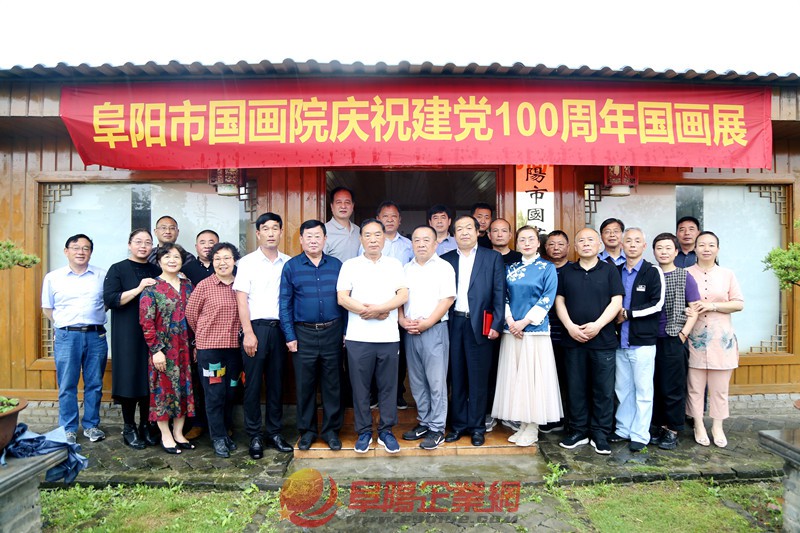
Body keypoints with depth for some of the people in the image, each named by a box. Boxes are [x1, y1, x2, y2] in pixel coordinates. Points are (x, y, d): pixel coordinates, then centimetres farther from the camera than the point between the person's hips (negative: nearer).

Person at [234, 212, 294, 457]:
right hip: (256, 327, -3)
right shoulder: (247, 262, 1)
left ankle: (274, 433, 21)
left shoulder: (288, 263, 8)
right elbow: (241, 299, -3)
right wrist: (248, 333, -10)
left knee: (276, 382, 9)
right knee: (253, 383, 3)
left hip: (279, 327, 3)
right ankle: (254, 436, 14)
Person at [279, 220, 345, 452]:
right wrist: (290, 336, -4)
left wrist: (345, 332, 3)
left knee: (333, 384, 8)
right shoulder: (291, 267, 1)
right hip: (303, 334, -1)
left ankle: (331, 430, 22)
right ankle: (307, 430, 24)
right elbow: (285, 304, 1)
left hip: (332, 332, 1)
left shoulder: (336, 265, 5)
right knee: (305, 385, 8)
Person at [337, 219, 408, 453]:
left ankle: (386, 431, 20)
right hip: (358, 337, -1)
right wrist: (372, 312, -10)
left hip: (389, 337, 1)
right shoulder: (350, 265, 5)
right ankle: (363, 432, 20)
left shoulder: (394, 264, 9)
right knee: (360, 387, 6)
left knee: (388, 386, 7)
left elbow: (403, 295, -2)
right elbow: (342, 298, -4)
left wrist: (376, 308, -15)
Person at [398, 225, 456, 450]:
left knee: (436, 382, -1)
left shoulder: (443, 267, -2)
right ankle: (424, 422, 25)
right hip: (410, 331, 5)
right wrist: (402, 320, -5)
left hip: (434, 330, -5)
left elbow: (447, 299, -9)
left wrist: (426, 323, -14)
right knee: (416, 381, 12)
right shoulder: (405, 269, 13)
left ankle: (437, 429, 9)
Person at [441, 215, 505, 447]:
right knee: (456, 377, 9)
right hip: (453, 324, 2)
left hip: (479, 324, -2)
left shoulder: (493, 258, 4)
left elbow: (499, 293, 0)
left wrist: (496, 324, -8)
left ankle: (477, 426, 17)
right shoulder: (446, 259, 10)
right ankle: (458, 424, 21)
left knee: (478, 378, 5)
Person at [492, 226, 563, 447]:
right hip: (512, 330, 4)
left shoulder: (547, 268, 0)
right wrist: (509, 320, -7)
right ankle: (522, 424, 18)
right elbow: (504, 296, 9)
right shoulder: (511, 268, 12)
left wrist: (524, 321, -13)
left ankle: (533, 427, 11)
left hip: (535, 330, -4)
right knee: (515, 377, 6)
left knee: (533, 376, -1)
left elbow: (547, 299, -7)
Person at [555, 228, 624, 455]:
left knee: (604, 389, 3)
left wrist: (597, 325, -14)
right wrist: (570, 326, -7)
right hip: (573, 340, 2)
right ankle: (578, 431, 19)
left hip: (603, 340, -2)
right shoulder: (567, 272, 11)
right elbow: (559, 301, 7)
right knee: (576, 388, 7)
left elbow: (616, 302, -2)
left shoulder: (609, 271, 4)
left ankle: (600, 434, 15)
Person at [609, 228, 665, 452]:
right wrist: (615, 314, -4)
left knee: (643, 389, 2)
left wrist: (628, 314, -11)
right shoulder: (615, 272, 11)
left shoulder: (653, 272, -2)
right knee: (622, 388, 12)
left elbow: (657, 304, -9)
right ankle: (623, 430, 24)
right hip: (621, 340, 4)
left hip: (643, 341, -4)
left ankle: (640, 435, 11)